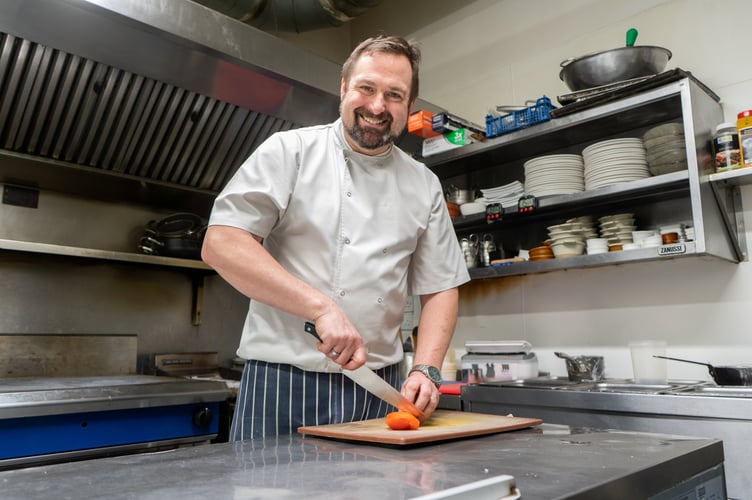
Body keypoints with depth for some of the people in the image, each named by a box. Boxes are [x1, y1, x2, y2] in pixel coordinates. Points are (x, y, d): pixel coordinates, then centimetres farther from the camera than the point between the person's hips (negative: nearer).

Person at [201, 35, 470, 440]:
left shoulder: (424, 186, 8)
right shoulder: (289, 151, -3)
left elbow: (440, 288, 10)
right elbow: (220, 244, -13)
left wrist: (425, 369, -5)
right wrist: (322, 307, -21)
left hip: (378, 389, 4)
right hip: (282, 385, -3)